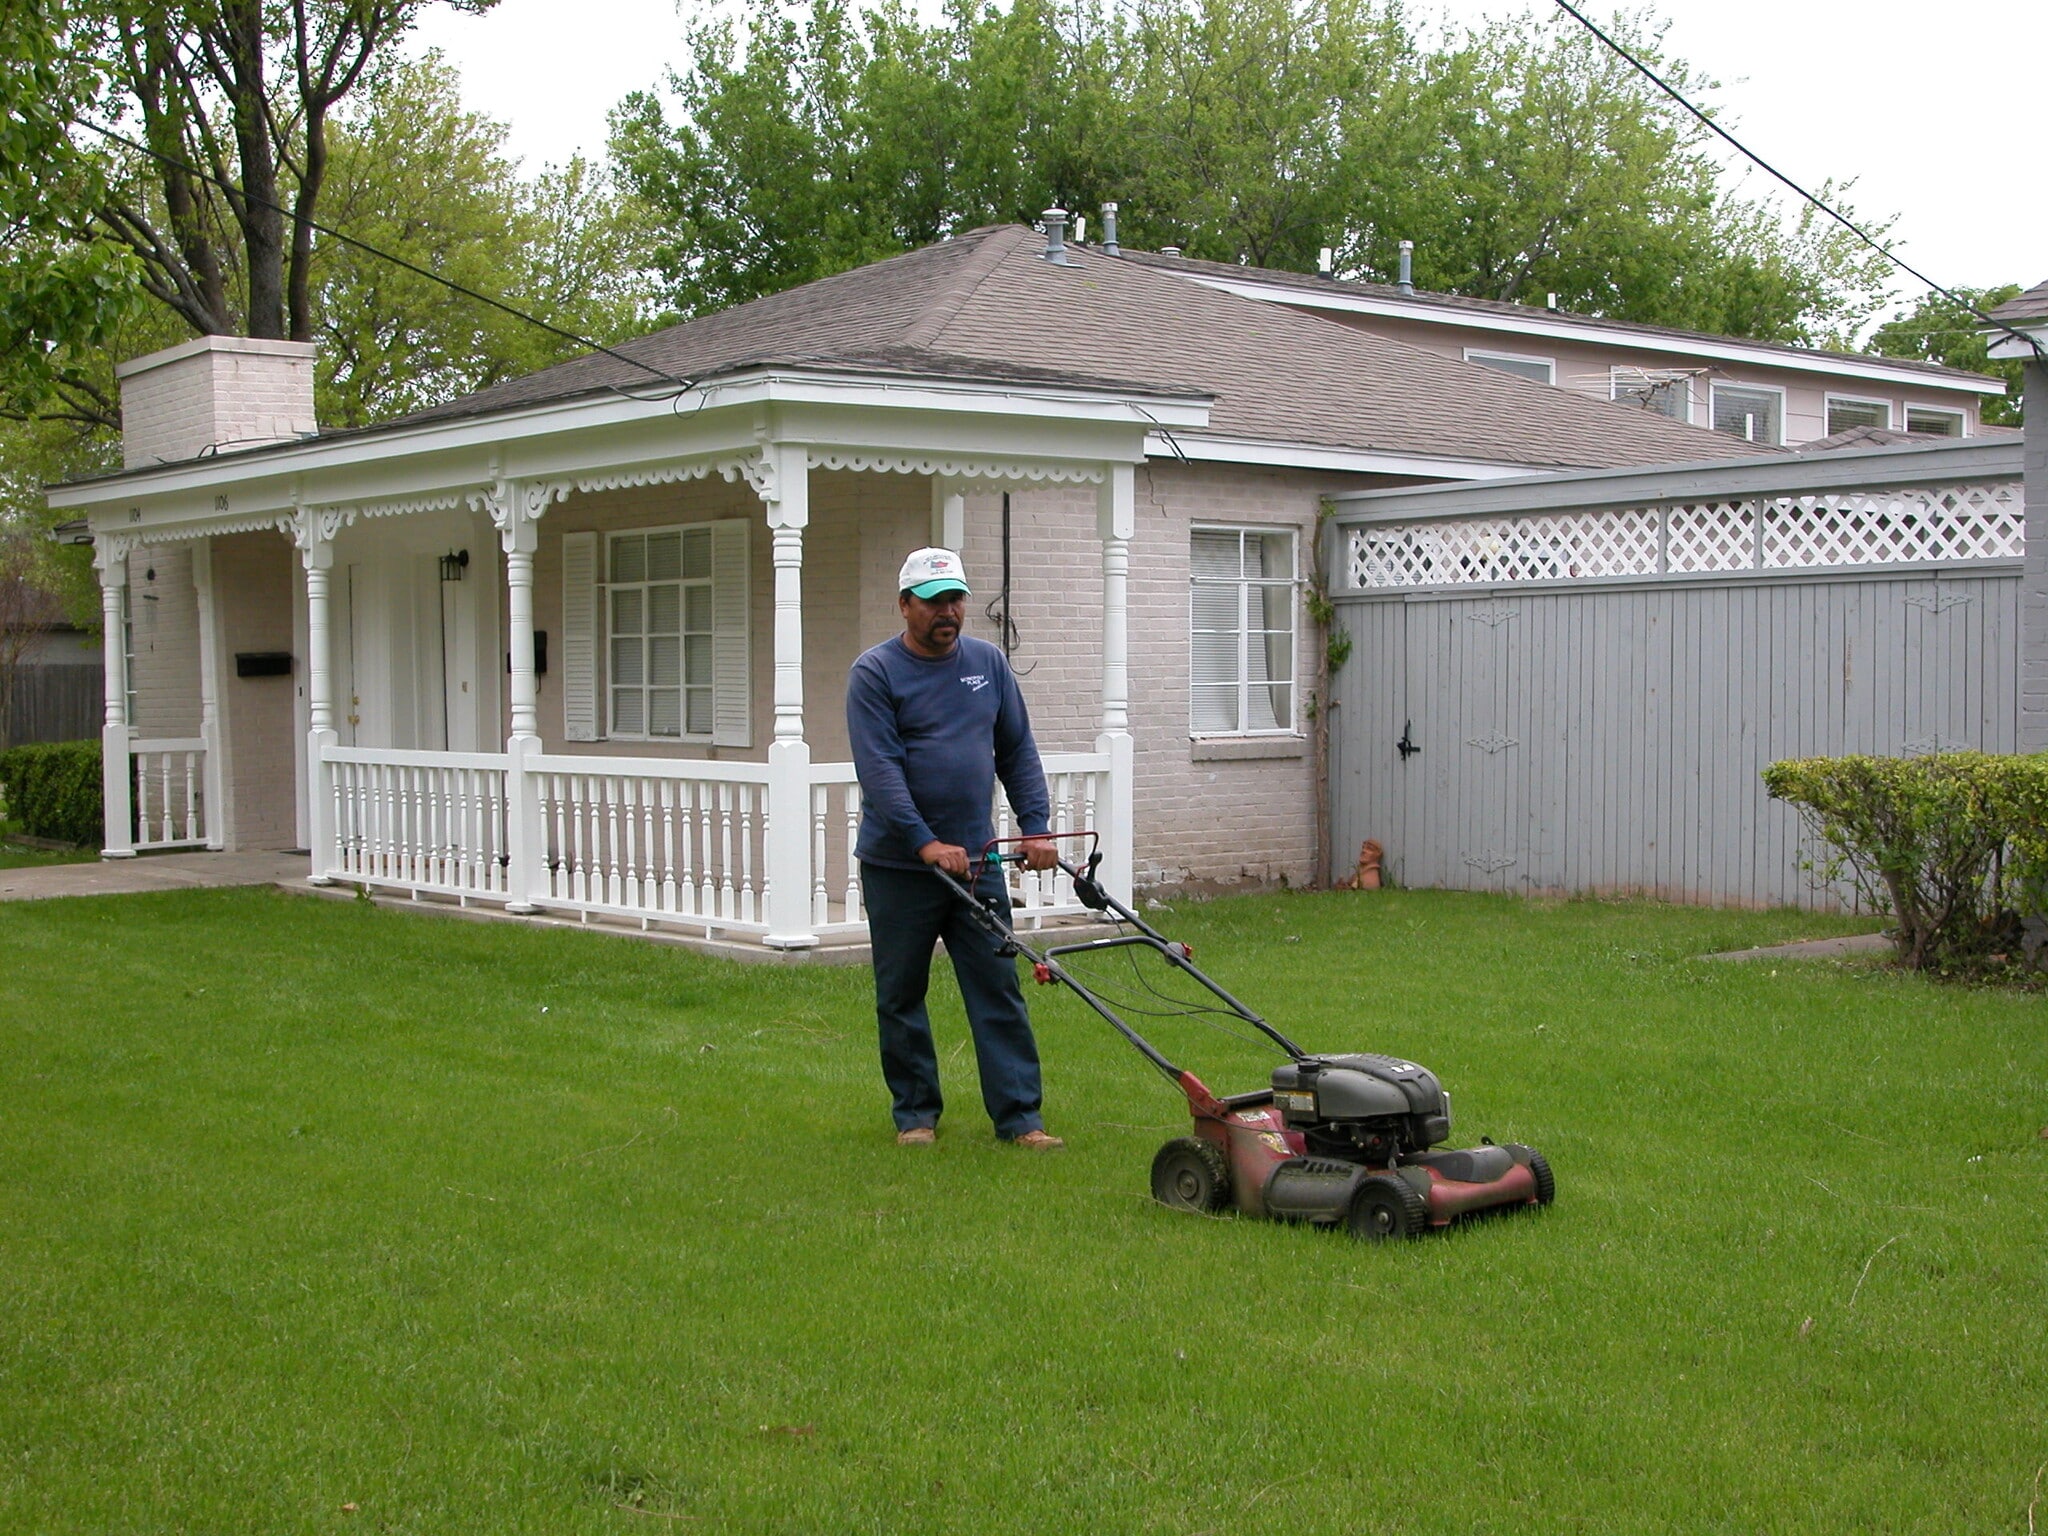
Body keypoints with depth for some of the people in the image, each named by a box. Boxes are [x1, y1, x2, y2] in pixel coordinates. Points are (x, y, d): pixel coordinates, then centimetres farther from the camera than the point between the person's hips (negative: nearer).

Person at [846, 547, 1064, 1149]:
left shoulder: (989, 663, 8)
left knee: (999, 991, -1)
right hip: (897, 866, -3)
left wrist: (1035, 827, 0)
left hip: (975, 858, 3)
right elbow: (879, 769, -16)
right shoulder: (875, 672, -8)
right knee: (901, 996, 7)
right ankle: (915, 1113, 20)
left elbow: (1018, 751, 12)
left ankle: (1019, 1117, 2)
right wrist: (927, 844, -24)